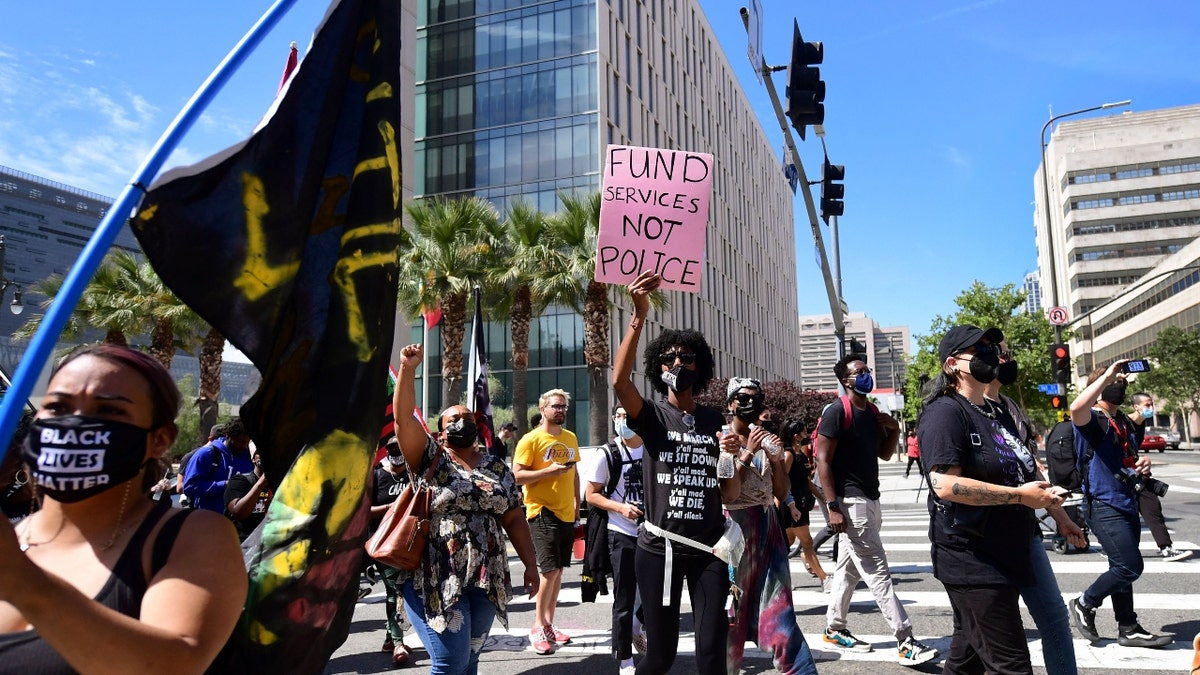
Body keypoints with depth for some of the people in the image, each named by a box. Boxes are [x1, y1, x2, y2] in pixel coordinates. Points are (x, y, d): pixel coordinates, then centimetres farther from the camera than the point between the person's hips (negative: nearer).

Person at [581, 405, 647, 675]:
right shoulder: (608, 455, -7)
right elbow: (591, 495, -4)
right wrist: (621, 507, -19)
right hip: (622, 534, -3)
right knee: (624, 599, 3)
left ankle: (637, 624, 43)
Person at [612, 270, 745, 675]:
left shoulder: (716, 422, 9)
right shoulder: (652, 417, -1)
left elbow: (730, 496, 9)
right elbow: (619, 381, -24)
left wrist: (731, 456, -10)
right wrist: (639, 317, -33)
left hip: (709, 548, 3)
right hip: (659, 548, -2)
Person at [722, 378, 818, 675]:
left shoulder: (768, 440, 10)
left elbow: (782, 492, 9)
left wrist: (776, 459, -8)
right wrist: (747, 453, -18)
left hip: (768, 527, 4)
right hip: (735, 526, -4)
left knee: (776, 605, 1)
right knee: (733, 605, 5)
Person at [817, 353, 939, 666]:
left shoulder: (873, 412, 12)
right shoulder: (837, 412, -13)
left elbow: (884, 454, 22)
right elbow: (823, 461, -16)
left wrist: (894, 430, 2)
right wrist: (833, 506, -21)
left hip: (871, 499, 9)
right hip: (850, 502, -9)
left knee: (848, 569, 14)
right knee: (878, 572, -7)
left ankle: (834, 630, 24)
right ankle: (906, 642, -4)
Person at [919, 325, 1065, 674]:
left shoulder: (995, 413, 16)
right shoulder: (945, 412, -14)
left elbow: (1018, 472, 29)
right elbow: (945, 485, -26)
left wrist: (1045, 495, 12)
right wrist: (1019, 495, -21)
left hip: (1006, 557, 9)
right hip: (971, 561, -9)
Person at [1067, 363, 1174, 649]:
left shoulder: (1125, 423, 16)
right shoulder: (1092, 420, -11)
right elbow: (1076, 408, -36)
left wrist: (1144, 462, 4)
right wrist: (1108, 375, -30)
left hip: (1127, 504, 9)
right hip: (1103, 506, -9)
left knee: (1123, 568, 15)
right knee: (1130, 567, -11)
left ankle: (1128, 629, 25)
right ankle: (1084, 604, 8)